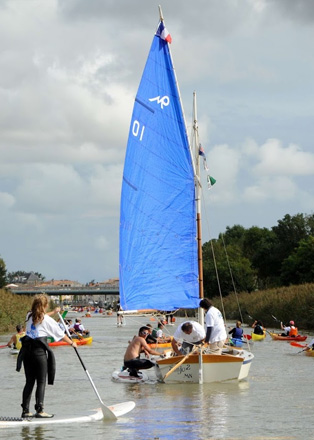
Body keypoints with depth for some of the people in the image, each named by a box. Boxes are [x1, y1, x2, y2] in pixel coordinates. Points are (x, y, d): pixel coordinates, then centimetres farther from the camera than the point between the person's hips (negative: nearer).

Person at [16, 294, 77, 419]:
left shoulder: (29, 316, 8)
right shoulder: (47, 320, -7)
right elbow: (61, 334, 2)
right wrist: (72, 343, 18)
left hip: (27, 351, 5)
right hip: (39, 351, -5)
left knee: (29, 381, 10)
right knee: (41, 382, 0)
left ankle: (25, 410, 8)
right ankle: (39, 410, -5)